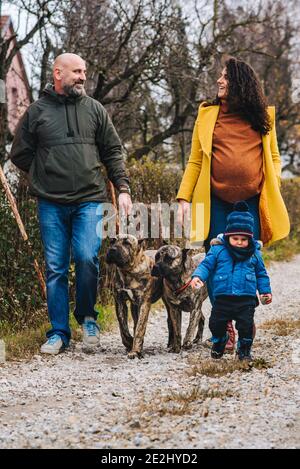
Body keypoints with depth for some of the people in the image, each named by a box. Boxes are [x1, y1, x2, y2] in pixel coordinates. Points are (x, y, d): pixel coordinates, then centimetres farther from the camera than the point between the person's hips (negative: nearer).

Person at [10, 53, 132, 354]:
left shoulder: (94, 109, 9)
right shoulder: (37, 111, 5)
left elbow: (113, 152, 11)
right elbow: (19, 155, 12)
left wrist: (122, 188, 3)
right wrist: (45, 179, 10)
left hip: (90, 200, 0)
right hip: (51, 205, 0)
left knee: (87, 258, -14)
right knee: (55, 268, 2)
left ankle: (87, 316, 10)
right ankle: (58, 333, 10)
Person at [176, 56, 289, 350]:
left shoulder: (262, 117, 10)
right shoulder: (208, 115, 9)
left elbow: (274, 158, 13)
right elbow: (195, 161, 7)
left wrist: (273, 190, -2)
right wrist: (184, 198, -2)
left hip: (252, 202, 0)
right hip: (216, 202, 0)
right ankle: (224, 327, 7)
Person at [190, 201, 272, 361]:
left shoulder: (254, 253, 5)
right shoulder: (218, 250, 0)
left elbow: (261, 274, 16)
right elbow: (206, 265, 0)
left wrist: (265, 291, 14)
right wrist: (197, 276, -18)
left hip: (246, 299, 0)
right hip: (223, 298, 0)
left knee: (246, 325, -6)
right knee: (216, 324, 5)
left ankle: (244, 349, 19)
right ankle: (219, 342, 37)